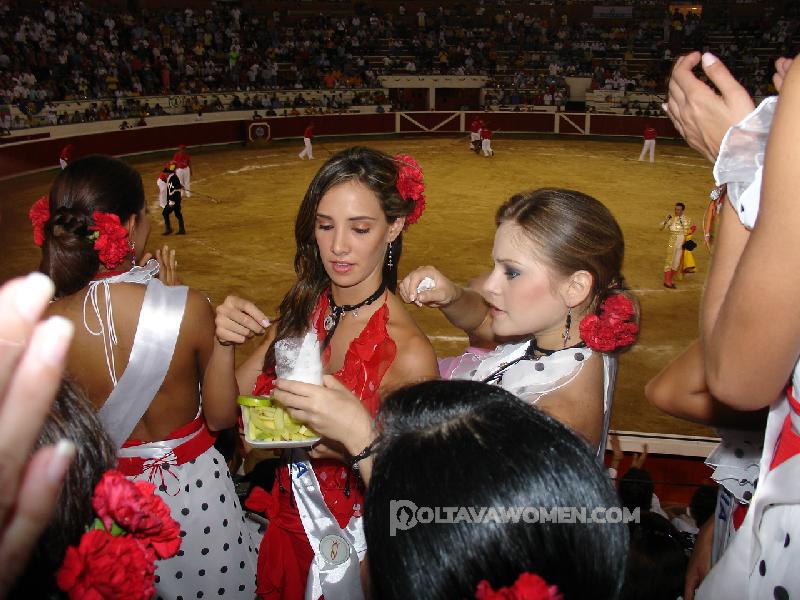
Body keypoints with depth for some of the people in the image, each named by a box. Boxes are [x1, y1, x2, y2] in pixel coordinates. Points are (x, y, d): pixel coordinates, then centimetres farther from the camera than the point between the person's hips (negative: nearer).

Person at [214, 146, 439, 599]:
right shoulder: (304, 310, -10)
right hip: (290, 526, 5)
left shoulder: (408, 354, -28)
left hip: (357, 548, -5)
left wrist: (357, 438, -38)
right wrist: (223, 344, -23)